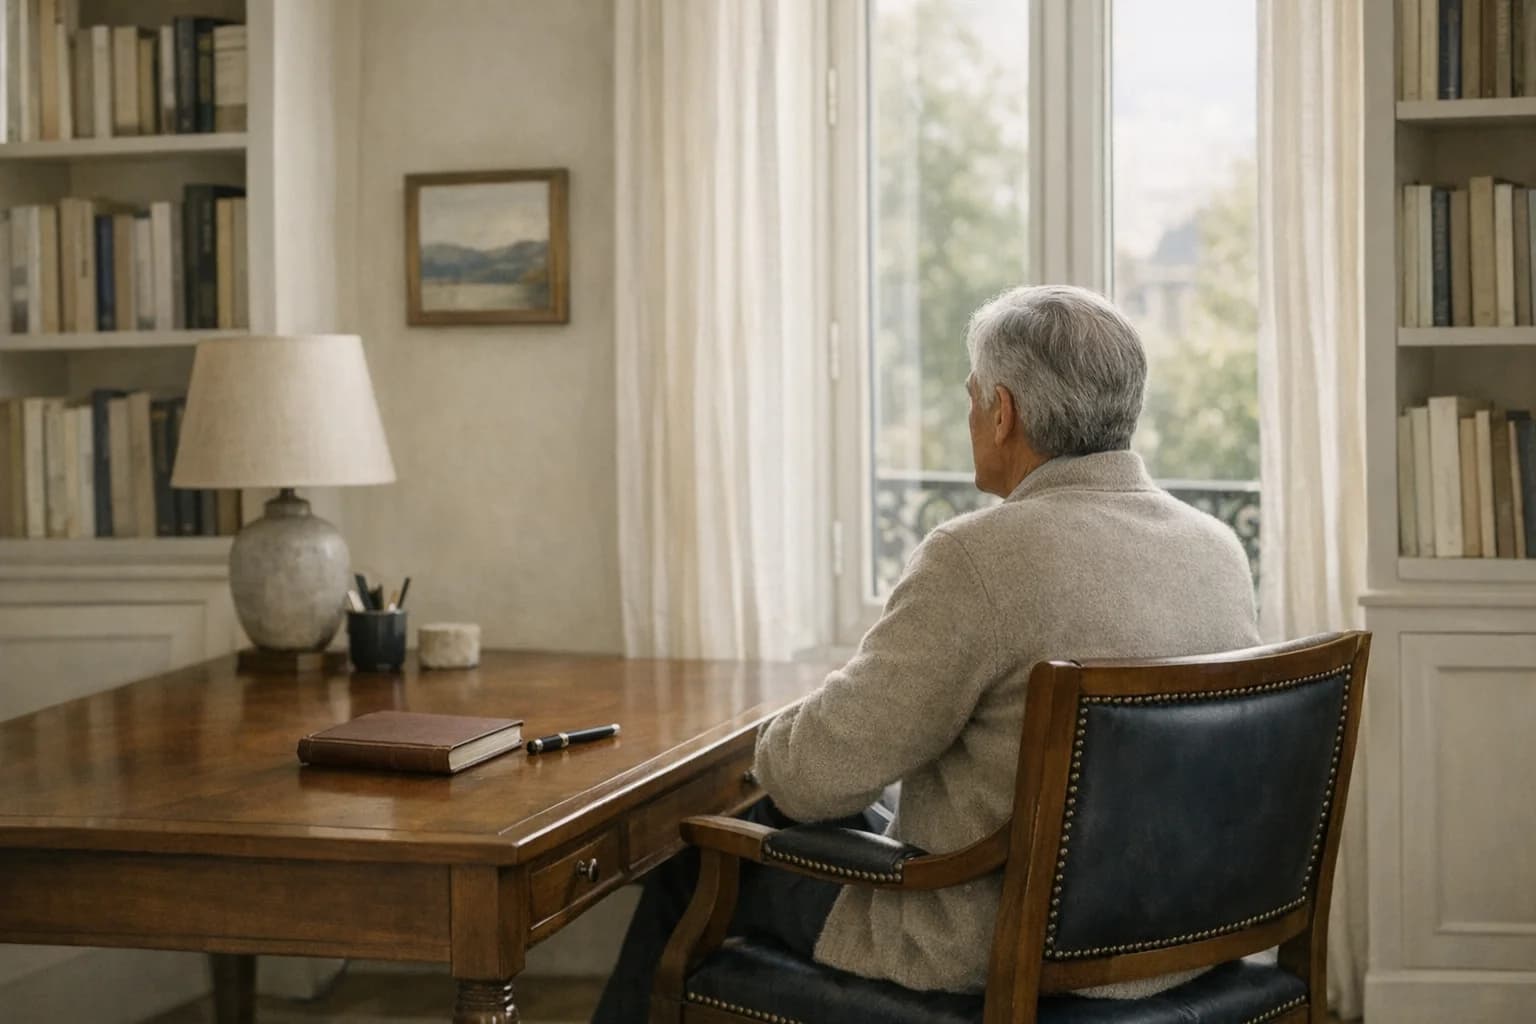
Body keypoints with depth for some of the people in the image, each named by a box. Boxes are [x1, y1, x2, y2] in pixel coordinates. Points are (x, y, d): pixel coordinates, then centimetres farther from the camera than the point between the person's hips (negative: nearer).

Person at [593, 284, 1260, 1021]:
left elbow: (816, 776, -17)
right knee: (822, 825, 31)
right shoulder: (1221, 551, -1)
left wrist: (777, 744, 6)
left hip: (997, 956, -7)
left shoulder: (979, 558, -23)